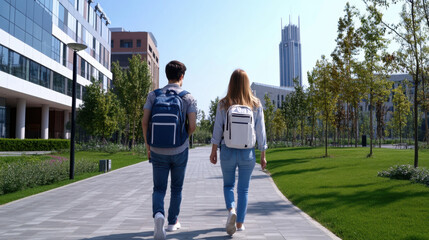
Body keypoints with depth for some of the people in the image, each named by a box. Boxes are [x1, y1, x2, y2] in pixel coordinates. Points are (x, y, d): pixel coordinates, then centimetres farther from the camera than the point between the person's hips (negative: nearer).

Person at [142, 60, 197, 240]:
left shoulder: (154, 95, 1)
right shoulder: (188, 97, -4)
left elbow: (145, 121, -6)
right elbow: (193, 125, -12)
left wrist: (148, 145, 4)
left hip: (158, 151, 1)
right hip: (179, 151, 0)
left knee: (159, 189, 8)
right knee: (177, 188, 18)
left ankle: (158, 214, -19)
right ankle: (173, 222, 28)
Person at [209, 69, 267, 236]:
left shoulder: (223, 104, -4)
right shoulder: (256, 104, -1)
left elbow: (217, 130, -3)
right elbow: (260, 133, 0)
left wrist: (213, 152, 6)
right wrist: (263, 156, 7)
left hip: (228, 151, 0)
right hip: (248, 152, 1)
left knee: (228, 184, 18)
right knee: (243, 189, 14)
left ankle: (231, 210, -7)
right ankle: (240, 223, 19)